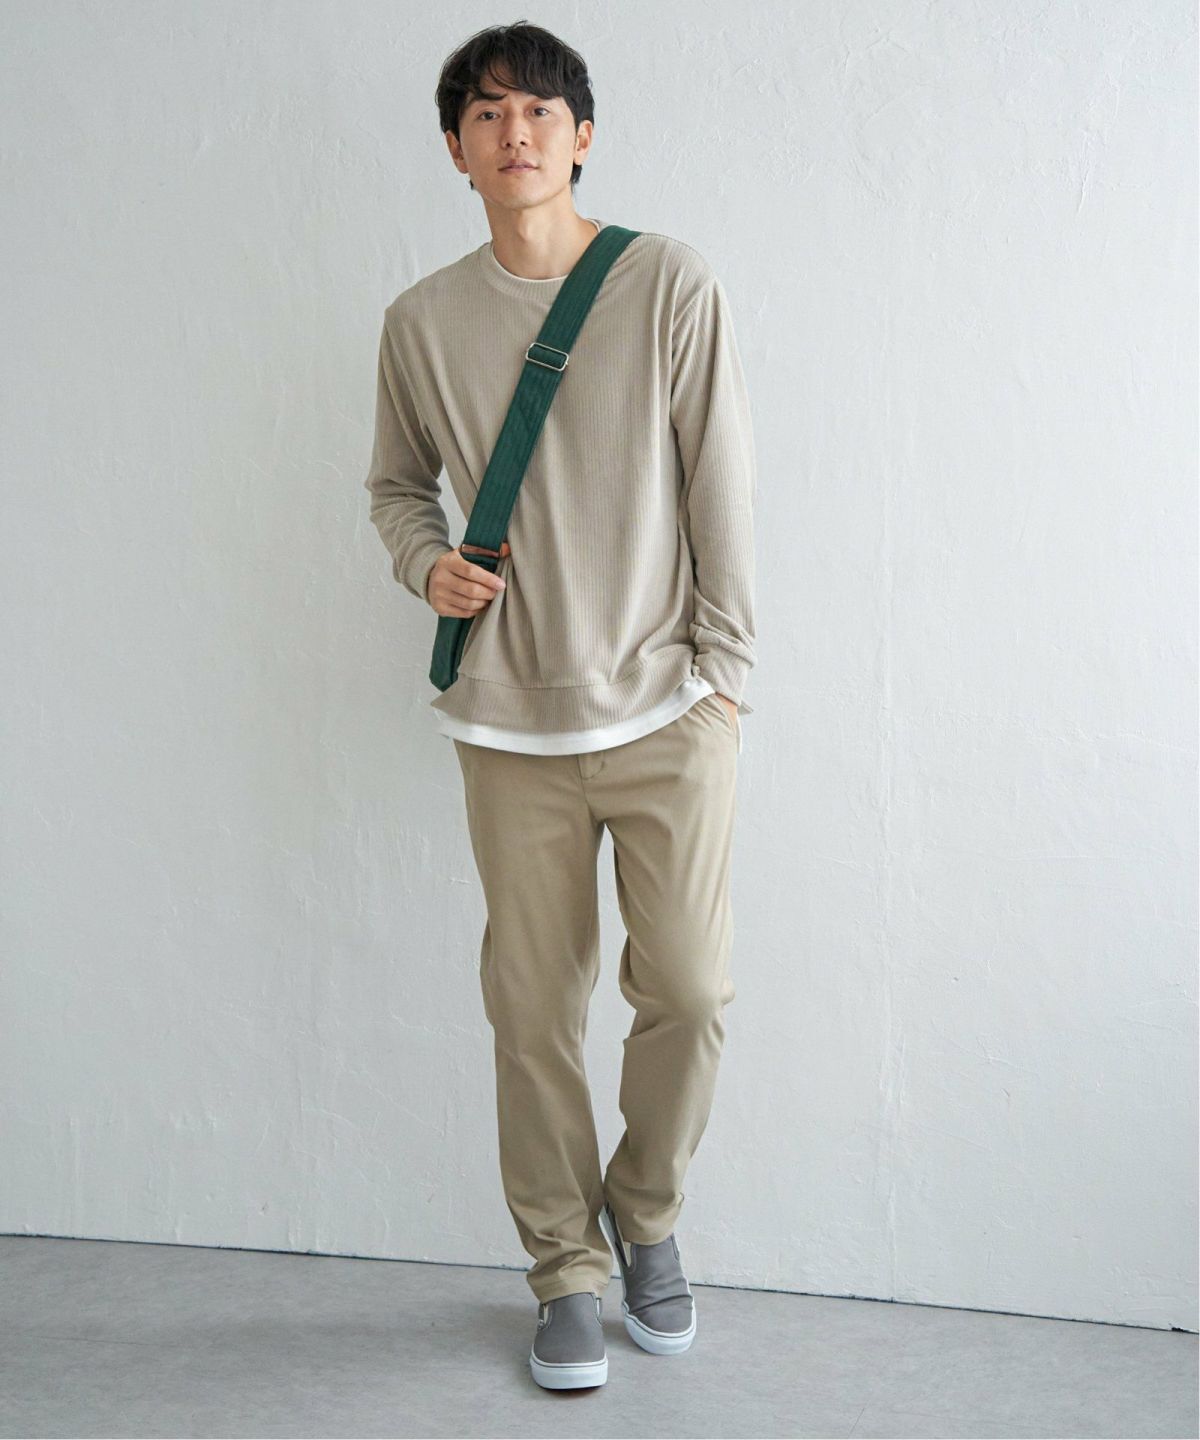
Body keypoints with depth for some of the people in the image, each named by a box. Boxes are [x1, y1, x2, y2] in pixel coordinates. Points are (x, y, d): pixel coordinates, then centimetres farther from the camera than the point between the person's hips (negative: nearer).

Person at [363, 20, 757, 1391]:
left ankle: (647, 1212, 29)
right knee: (534, 1010, 5)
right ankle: (567, 1270, 23)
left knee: (688, 992, 1)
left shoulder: (672, 284, -2)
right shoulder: (423, 320, 4)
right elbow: (397, 483, 17)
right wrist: (426, 560, -5)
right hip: (513, 722, 1)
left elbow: (721, 489, -1)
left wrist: (723, 667, -2)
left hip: (667, 709, -1)